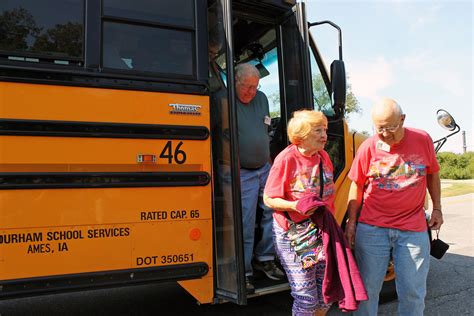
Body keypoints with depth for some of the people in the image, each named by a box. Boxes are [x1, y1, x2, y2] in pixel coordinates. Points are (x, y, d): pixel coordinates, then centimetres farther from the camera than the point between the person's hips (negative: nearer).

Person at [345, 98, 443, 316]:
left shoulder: (422, 140, -2)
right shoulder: (368, 147, -5)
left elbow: (432, 175, 13)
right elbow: (357, 185, 2)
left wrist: (437, 209, 10)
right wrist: (351, 221, 0)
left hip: (413, 230, 1)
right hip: (371, 229, -1)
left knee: (413, 291, 9)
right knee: (367, 287, 8)